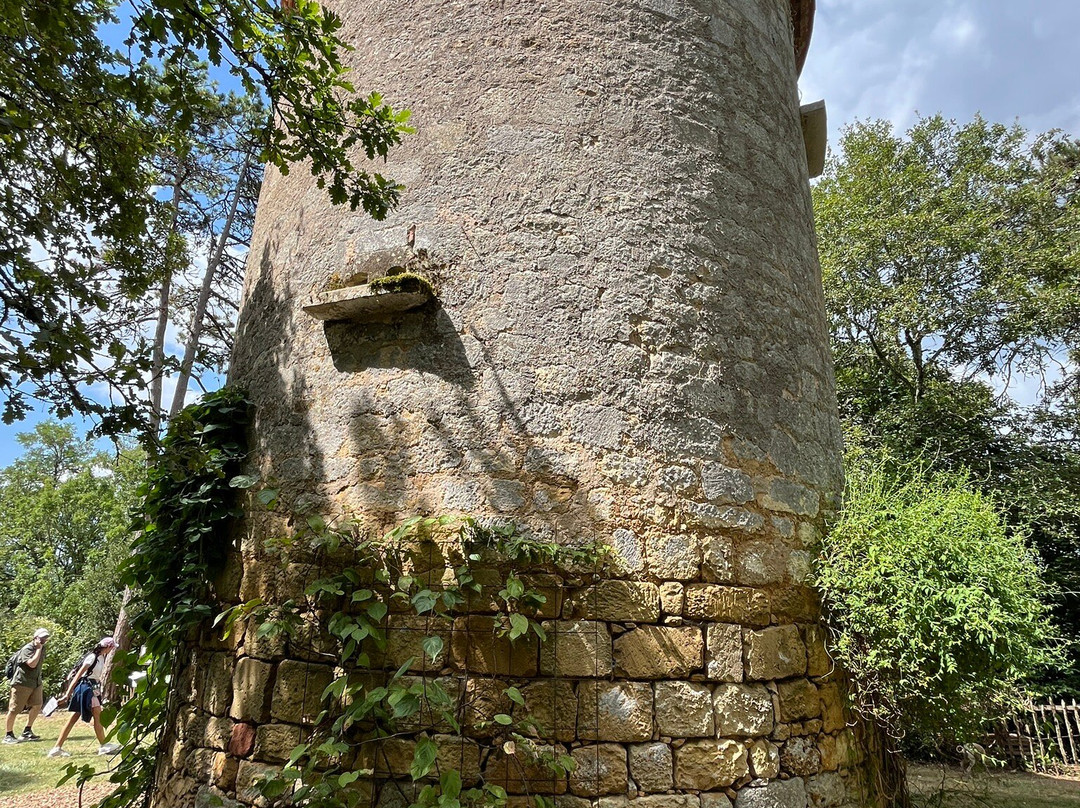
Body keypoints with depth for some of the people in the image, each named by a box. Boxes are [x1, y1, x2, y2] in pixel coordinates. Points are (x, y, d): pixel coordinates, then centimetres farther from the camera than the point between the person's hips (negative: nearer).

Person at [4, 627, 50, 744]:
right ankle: (9, 735, 12)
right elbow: (32, 664, -29)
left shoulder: (42, 649, 9)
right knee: (14, 709, 0)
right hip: (22, 683, -8)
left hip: (36, 683, 8)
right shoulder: (27, 649, -16)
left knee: (37, 705, 3)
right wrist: (38, 649, -24)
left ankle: (27, 732, 15)